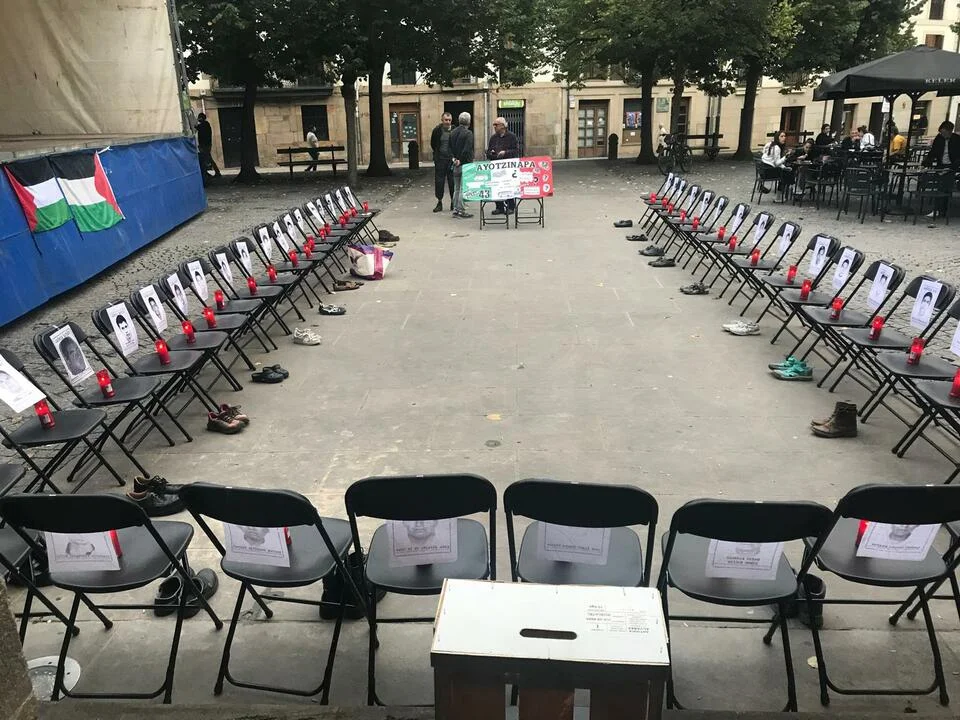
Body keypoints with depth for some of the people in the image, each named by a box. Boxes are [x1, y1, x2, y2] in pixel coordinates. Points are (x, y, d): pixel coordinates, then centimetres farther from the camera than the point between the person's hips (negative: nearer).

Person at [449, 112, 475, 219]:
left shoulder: (453, 133, 9)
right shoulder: (468, 133, -12)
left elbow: (450, 148, 11)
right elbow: (467, 150, -18)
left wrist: (454, 159, 6)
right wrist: (461, 161, -10)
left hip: (455, 165, 7)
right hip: (465, 164, -7)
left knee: (456, 189, 13)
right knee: (463, 188, -3)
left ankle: (455, 210, 16)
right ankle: (461, 210, -2)